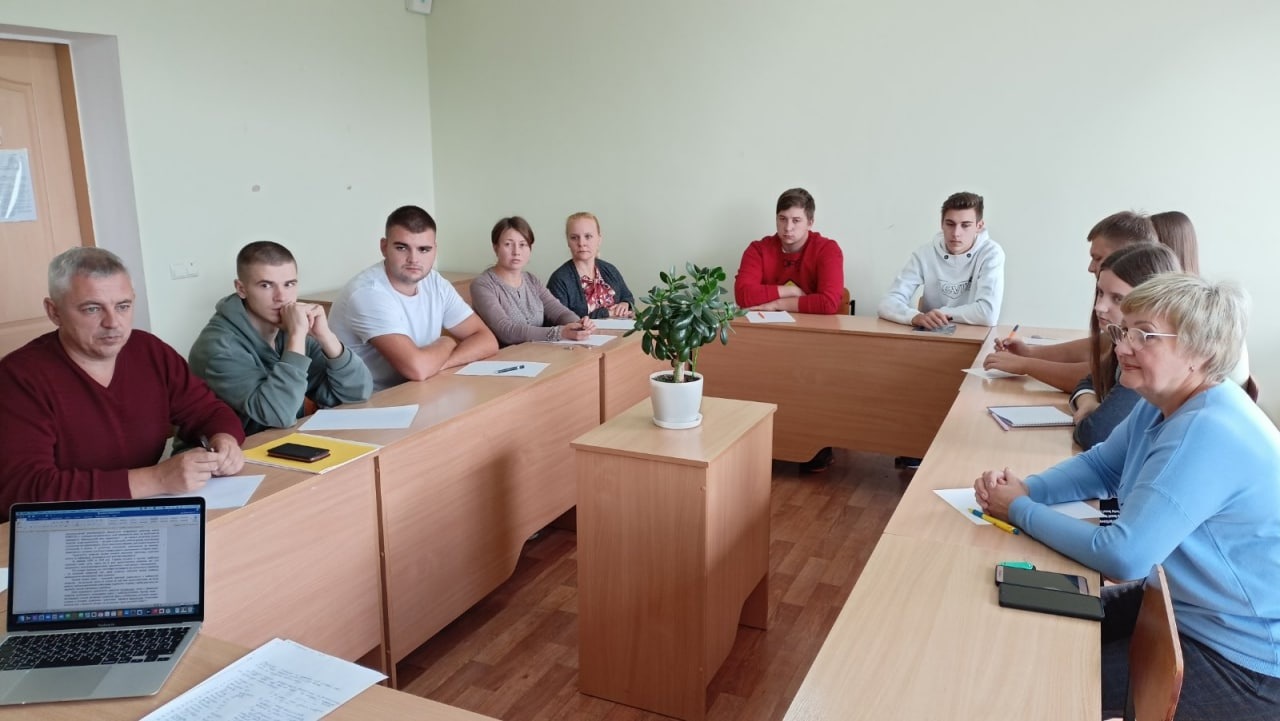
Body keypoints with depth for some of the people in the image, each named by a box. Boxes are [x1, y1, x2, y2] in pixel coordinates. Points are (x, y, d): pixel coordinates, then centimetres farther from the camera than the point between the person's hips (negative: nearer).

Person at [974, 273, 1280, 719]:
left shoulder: (1207, 433, -31)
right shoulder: (1165, 405, 0)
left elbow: (1121, 555, -33)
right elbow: (1099, 467, 11)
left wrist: (1020, 510, -20)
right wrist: (1026, 488, -9)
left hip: (1243, 658, -9)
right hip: (1182, 605, 9)